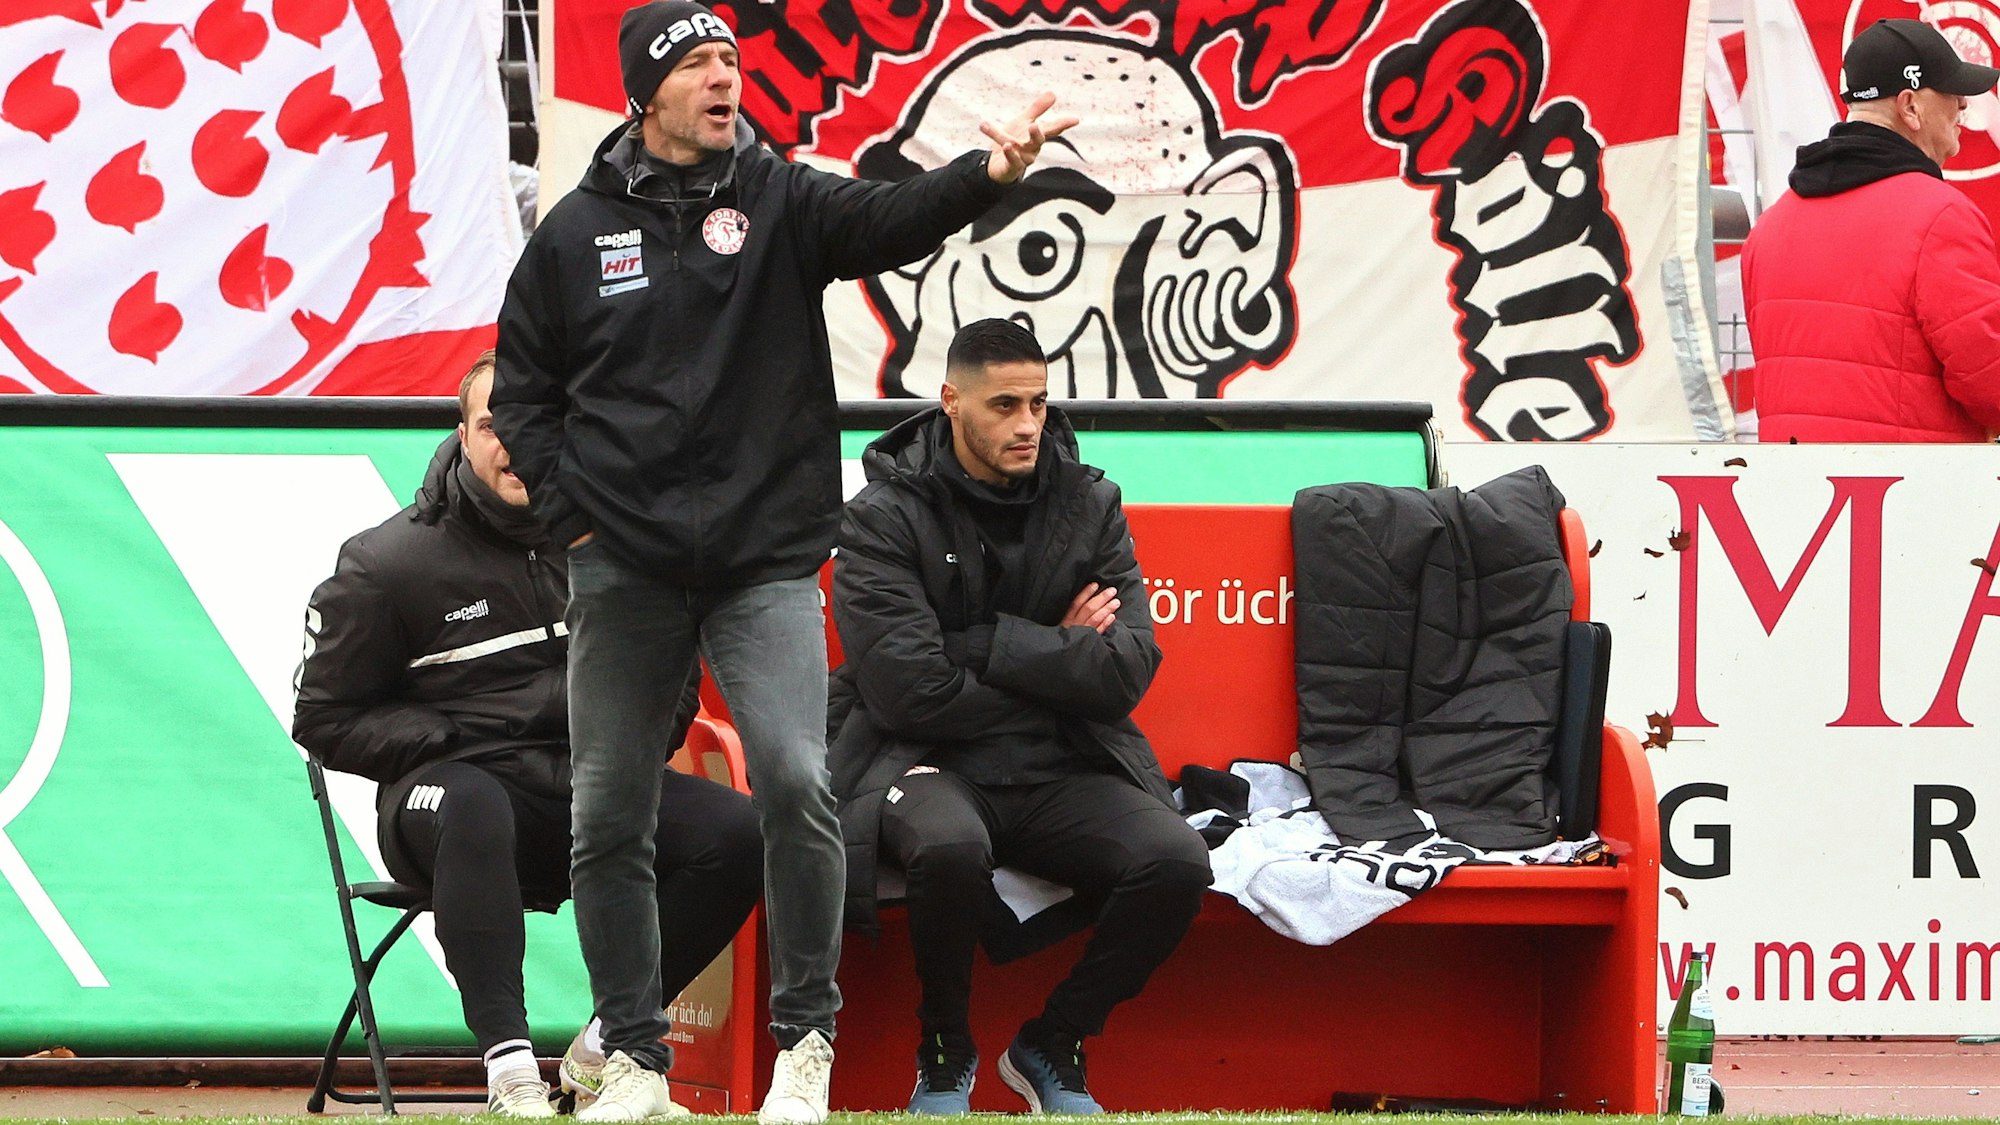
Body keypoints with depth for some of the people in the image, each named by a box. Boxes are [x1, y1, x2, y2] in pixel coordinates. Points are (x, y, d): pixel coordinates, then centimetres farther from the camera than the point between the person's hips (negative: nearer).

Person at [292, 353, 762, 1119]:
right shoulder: (389, 562, 2)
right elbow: (326, 720, 5)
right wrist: (449, 743, -8)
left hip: (589, 791, 4)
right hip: (457, 779, -4)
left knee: (737, 832, -23)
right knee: (471, 809, -41)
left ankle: (605, 1051, -8)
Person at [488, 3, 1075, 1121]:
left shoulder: (782, 202, 2)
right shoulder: (577, 230, 5)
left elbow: (890, 219, -17)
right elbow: (524, 385, 15)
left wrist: (993, 171, -36)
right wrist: (567, 508, 3)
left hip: (767, 563, -2)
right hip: (622, 569, 2)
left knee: (797, 784, -16)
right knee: (609, 818, 3)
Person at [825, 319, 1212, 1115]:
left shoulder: (1089, 506, 7)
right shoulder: (883, 519, -5)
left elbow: (1125, 674, -4)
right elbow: (911, 691, -15)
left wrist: (987, 645, -11)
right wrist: (1055, 661, -5)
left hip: (1061, 775, 4)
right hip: (930, 760, -4)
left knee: (1177, 861, -25)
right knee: (950, 847, -40)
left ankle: (1053, 1047, -1)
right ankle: (944, 1053, -11)